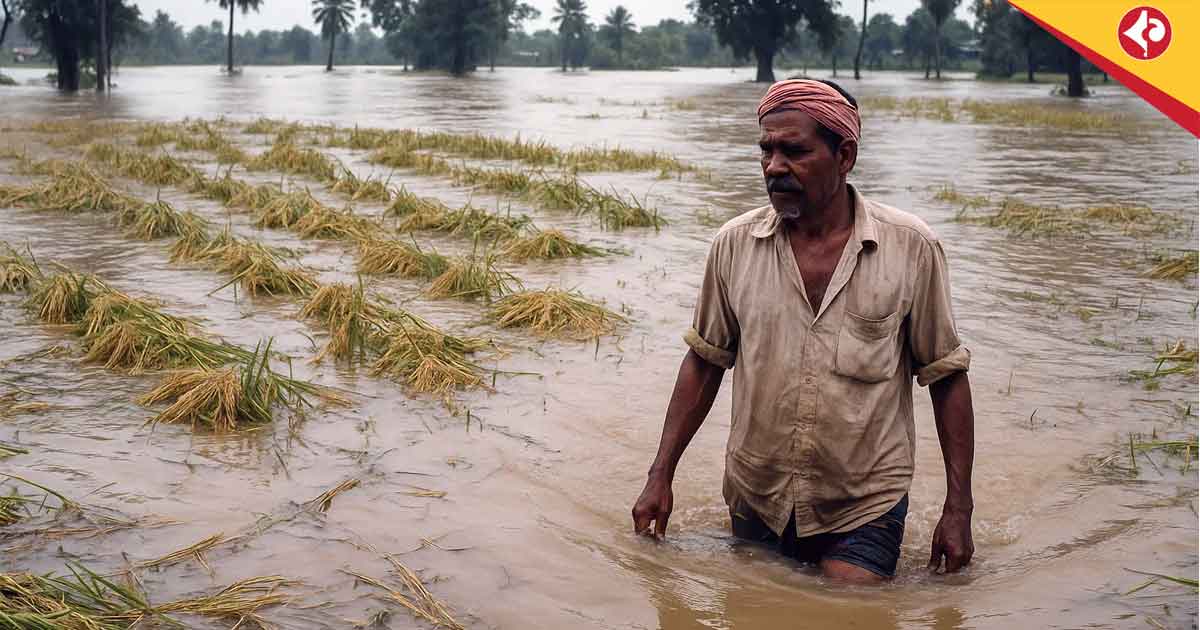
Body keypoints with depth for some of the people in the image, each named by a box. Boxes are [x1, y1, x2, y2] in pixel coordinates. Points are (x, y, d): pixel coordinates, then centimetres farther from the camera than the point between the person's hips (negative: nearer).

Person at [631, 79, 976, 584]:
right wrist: (660, 476, 4)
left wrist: (958, 509, -5)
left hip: (864, 508, -2)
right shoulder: (734, 244, -4)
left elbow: (946, 376, -3)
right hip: (755, 501, 3)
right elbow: (704, 362, 6)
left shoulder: (911, 248, -10)